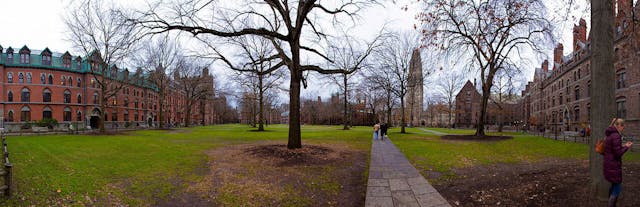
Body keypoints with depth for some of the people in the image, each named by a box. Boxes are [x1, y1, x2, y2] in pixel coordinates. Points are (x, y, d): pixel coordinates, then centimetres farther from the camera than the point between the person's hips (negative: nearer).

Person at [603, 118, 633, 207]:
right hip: (613, 166, -10)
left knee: (614, 185, 21)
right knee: (617, 189, 0)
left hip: (608, 164, 10)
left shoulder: (609, 135, 11)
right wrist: (626, 147, -6)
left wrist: (623, 146, 12)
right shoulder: (616, 136, -18)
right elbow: (618, 153, -19)